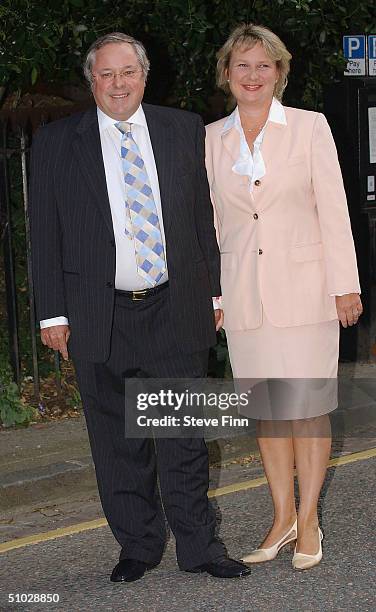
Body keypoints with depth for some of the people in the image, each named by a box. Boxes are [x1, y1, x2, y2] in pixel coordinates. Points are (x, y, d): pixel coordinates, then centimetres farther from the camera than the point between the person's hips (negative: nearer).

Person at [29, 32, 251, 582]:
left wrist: (214, 290, 8)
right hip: (101, 316, 0)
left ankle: (198, 547, 13)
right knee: (117, 443, 7)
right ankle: (138, 547, 20)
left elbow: (205, 217, 11)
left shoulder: (184, 131, 7)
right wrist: (53, 313, -1)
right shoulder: (56, 143, 3)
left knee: (183, 438, 4)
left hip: (176, 311, 0)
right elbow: (46, 234, 3)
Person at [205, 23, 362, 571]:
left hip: (303, 284, -3)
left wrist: (345, 285, -7)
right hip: (244, 293, 3)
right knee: (266, 408, 7)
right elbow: (213, 219, 13)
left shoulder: (310, 127, 0)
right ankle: (282, 517, 18)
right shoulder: (211, 139, 8)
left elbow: (333, 209, -2)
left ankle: (308, 522, 8)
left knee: (306, 407, -2)